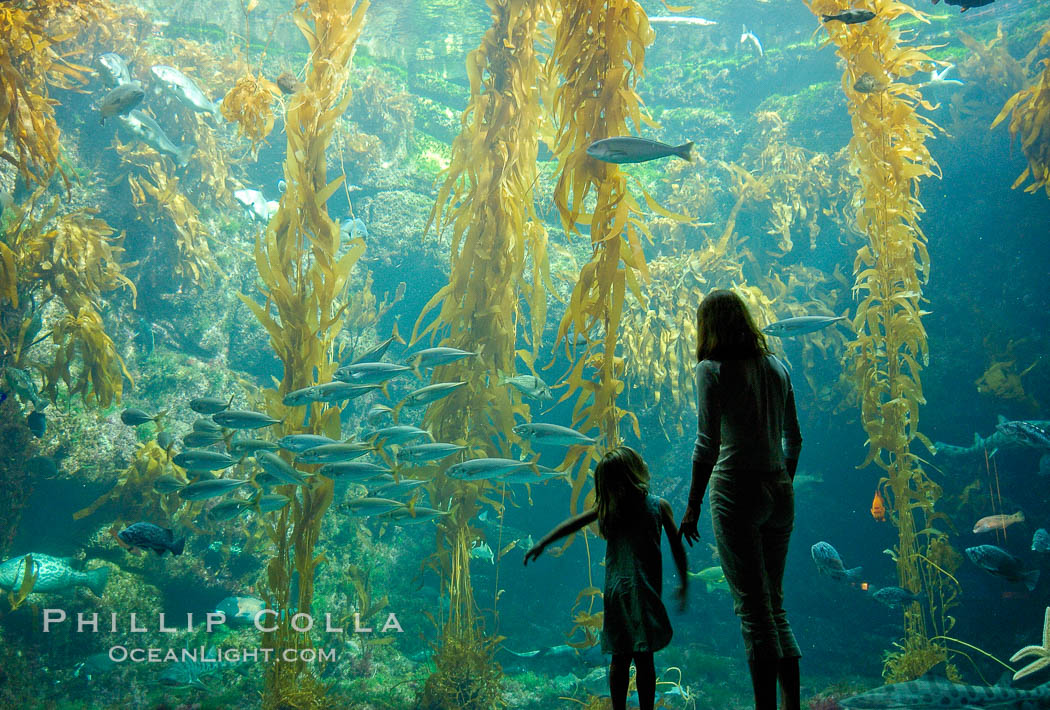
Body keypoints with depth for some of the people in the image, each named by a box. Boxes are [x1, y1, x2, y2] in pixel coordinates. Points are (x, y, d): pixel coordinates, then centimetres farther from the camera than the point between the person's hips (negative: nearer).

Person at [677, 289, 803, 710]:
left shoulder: (712, 370, -6)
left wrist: (693, 508, -9)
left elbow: (708, 444, -13)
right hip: (779, 492, 6)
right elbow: (793, 440, 15)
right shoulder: (777, 368, 11)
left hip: (737, 491, -6)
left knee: (753, 608, -2)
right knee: (775, 604, 15)